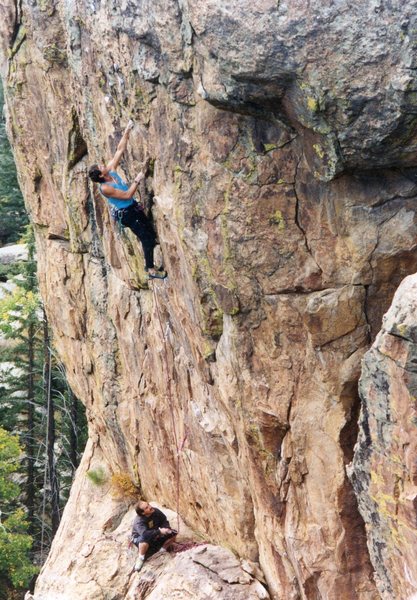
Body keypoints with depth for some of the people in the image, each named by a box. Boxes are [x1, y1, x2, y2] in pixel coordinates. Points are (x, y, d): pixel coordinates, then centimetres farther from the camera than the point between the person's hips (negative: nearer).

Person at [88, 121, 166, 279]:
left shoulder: (111, 169, -4)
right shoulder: (105, 188, -24)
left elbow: (120, 150, -1)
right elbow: (127, 195, -24)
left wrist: (127, 131, -5)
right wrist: (137, 180, -21)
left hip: (134, 207, 9)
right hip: (126, 214, -9)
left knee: (151, 233, 14)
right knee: (146, 238, -7)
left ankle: (150, 264, 27)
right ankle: (151, 270, 1)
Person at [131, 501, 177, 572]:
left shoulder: (156, 511, -18)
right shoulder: (139, 521, -34)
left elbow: (164, 521, -6)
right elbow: (144, 534, -50)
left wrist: (166, 528, -29)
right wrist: (159, 531, -51)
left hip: (155, 536, 5)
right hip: (140, 538, -5)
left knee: (173, 533, -12)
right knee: (144, 539, -43)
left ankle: (162, 550, 6)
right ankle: (141, 558, -17)